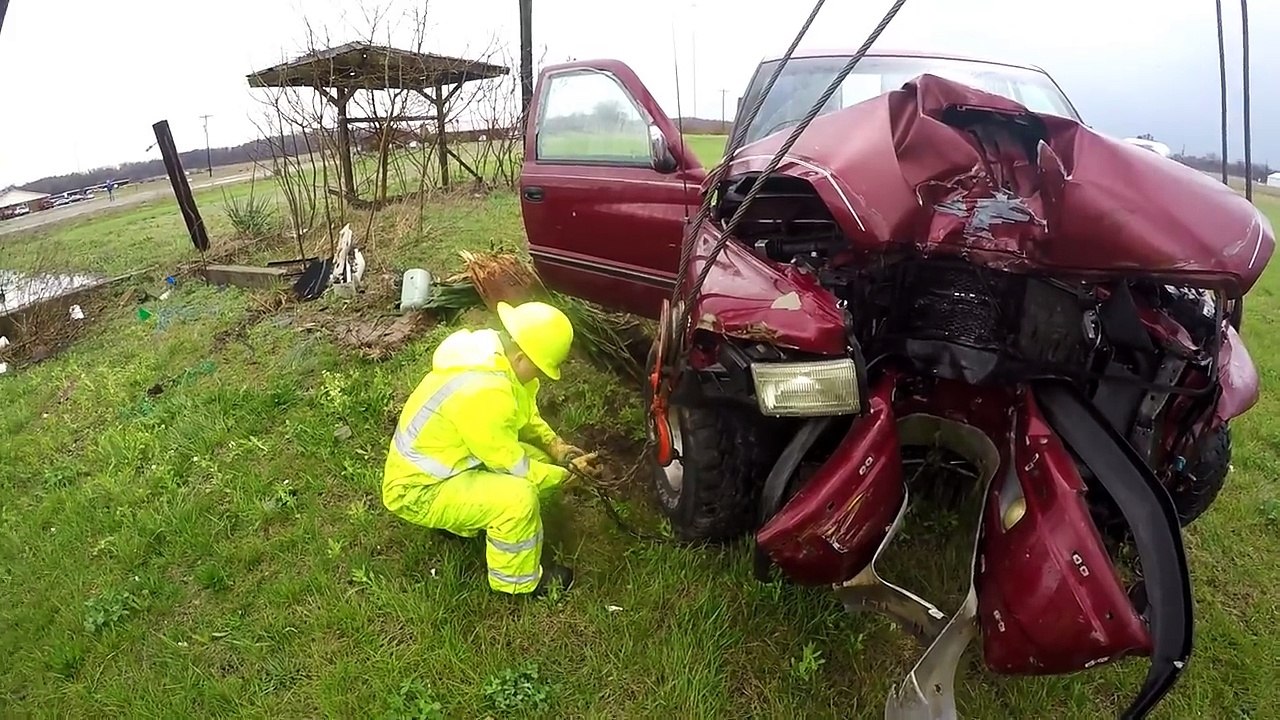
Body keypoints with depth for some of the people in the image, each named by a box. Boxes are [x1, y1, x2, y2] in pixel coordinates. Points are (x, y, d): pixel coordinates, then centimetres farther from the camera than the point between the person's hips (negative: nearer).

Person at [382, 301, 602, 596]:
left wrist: (556, 447, -3)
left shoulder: (497, 350, -6)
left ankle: (463, 521, 20)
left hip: (449, 460, 9)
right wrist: (567, 473, -11)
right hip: (419, 489, -9)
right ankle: (517, 579, 0)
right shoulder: (482, 392, -34)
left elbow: (527, 416, 10)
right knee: (519, 496, -27)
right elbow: (511, 465, -22)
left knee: (538, 461, 5)